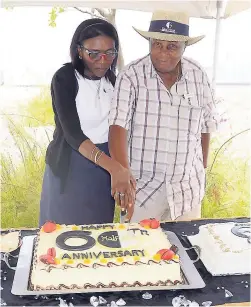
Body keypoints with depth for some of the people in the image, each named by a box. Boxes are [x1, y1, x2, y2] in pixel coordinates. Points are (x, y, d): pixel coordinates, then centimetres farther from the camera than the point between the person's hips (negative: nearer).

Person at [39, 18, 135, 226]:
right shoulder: (65, 78, -16)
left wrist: (119, 167, -3)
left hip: (105, 165, 5)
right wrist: (113, 166, -39)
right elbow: (72, 133, -27)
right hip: (70, 166, -4)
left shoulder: (112, 80, 1)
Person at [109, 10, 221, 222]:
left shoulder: (198, 75, 0)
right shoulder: (132, 76, -12)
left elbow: (205, 125, 10)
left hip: (188, 188, 3)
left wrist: (203, 168, 13)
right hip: (142, 185, -3)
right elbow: (118, 127, -18)